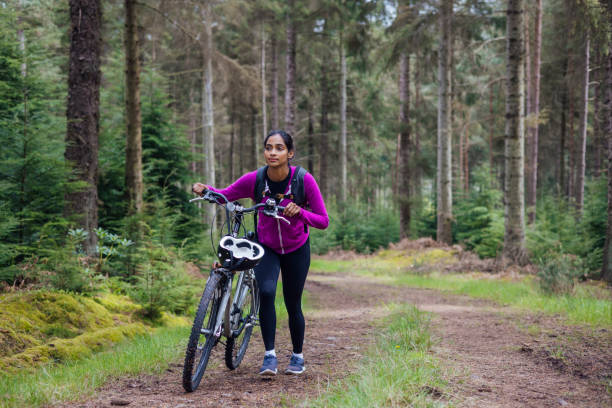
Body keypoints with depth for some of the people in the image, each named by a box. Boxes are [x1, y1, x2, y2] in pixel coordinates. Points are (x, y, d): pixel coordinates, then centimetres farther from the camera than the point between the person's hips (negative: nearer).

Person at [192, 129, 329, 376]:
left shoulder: (304, 180, -22)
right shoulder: (254, 180, -19)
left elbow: (323, 221, -18)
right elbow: (225, 195, -6)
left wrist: (299, 212, -36)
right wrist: (205, 190, -26)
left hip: (296, 249, 0)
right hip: (266, 248, 0)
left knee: (293, 305, 6)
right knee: (266, 292, -25)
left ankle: (298, 356, 29)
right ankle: (269, 355, -18)